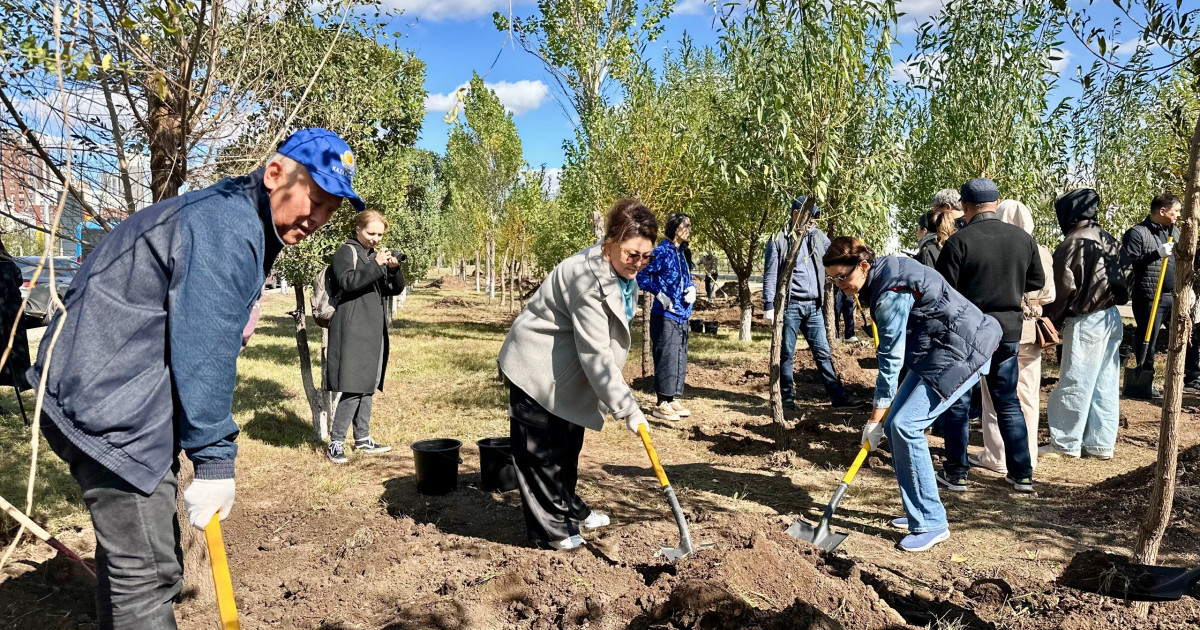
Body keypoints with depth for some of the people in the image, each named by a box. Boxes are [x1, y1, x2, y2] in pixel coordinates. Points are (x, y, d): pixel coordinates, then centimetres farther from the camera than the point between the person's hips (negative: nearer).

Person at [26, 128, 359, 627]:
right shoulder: (228, 227, -20)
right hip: (111, 411, -11)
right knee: (148, 573, -6)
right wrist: (215, 462, -18)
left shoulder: (242, 223, 14)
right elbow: (205, 352, -23)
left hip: (103, 397, 11)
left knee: (127, 550, 23)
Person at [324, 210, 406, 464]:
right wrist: (376, 265, -24)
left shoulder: (377, 254, 18)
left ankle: (363, 438, 21)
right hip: (352, 330, -7)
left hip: (374, 330, 7)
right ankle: (335, 443, -2)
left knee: (368, 385, 11)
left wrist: (394, 269, -6)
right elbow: (347, 282, -19)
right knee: (354, 387, -11)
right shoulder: (346, 252, -2)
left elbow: (396, 289, 13)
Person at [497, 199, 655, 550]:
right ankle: (549, 530, 12)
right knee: (542, 451, -1)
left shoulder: (624, 271, -1)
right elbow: (595, 354, -33)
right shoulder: (587, 277, -32)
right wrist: (627, 408, -30)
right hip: (537, 370, -9)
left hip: (567, 372, 10)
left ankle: (569, 510, 37)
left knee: (568, 444, 21)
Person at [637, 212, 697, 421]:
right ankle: (661, 404, 2)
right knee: (666, 358, -6)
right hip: (666, 316, -9)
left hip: (682, 317, 9)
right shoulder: (662, 252, -12)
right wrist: (659, 294, -21)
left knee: (680, 360, 13)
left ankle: (673, 400, 23)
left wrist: (692, 289, 1)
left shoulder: (682, 253, 13)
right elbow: (641, 273, -17)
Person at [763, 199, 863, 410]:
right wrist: (769, 305, -11)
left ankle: (838, 395, 11)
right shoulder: (778, 240, -4)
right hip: (789, 305, -4)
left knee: (823, 352, 8)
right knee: (786, 354, 5)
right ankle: (787, 398, 14)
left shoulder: (818, 236, 10)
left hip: (813, 306, 5)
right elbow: (770, 275, -6)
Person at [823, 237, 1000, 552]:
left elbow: (891, 359, -21)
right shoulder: (885, 271, 5)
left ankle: (931, 523, -7)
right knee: (895, 422, 5)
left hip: (961, 354, -10)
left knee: (905, 424, -17)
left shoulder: (891, 292, -24)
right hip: (935, 351, 10)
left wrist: (876, 418, -16)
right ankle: (921, 511, 16)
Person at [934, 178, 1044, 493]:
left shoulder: (958, 242, -15)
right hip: (1008, 332, 4)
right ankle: (1022, 474, 20)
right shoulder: (1024, 239, 1)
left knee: (957, 402, 8)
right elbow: (1037, 281, 13)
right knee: (1008, 402, 16)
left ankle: (956, 473, 14)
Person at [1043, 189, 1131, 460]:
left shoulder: (1072, 243, -15)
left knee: (1074, 384, 0)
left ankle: (1065, 443, 8)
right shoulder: (1108, 239, 9)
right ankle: (1102, 443, 19)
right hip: (1112, 318, 8)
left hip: (1085, 322, -8)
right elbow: (1125, 276, 13)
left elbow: (1063, 289, -16)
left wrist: (1049, 320, -6)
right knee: (1106, 384, 12)